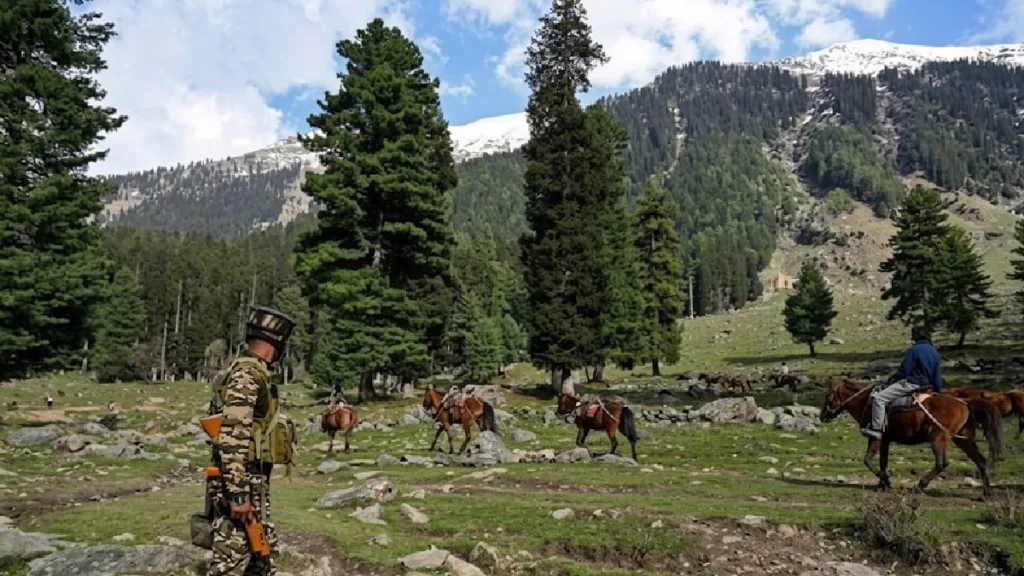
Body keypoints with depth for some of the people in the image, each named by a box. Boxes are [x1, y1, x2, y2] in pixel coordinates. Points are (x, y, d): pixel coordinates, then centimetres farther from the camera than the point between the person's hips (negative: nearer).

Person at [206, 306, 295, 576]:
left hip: (253, 484, 10)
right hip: (242, 484, -10)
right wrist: (239, 494, -25)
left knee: (264, 553, 16)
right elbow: (232, 438, -24)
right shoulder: (246, 374, -18)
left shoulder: (251, 372, 13)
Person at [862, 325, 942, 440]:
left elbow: (903, 371, -14)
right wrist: (938, 392, 22)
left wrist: (891, 379, 2)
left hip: (911, 385, -10)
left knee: (878, 398, -13)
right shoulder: (935, 352, 11)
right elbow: (937, 377, 14)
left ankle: (876, 429, -18)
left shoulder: (915, 349, -14)